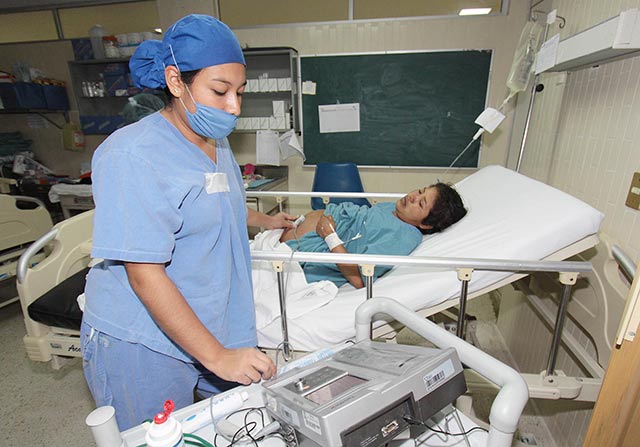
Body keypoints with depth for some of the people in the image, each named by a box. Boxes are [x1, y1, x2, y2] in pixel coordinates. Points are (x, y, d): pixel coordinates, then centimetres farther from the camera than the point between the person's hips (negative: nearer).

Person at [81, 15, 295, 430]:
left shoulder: (216, 142, 6)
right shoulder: (133, 156, -22)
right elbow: (144, 274, -24)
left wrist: (265, 220, 34)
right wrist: (216, 356, -23)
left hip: (217, 328, 7)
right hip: (144, 346, -7)